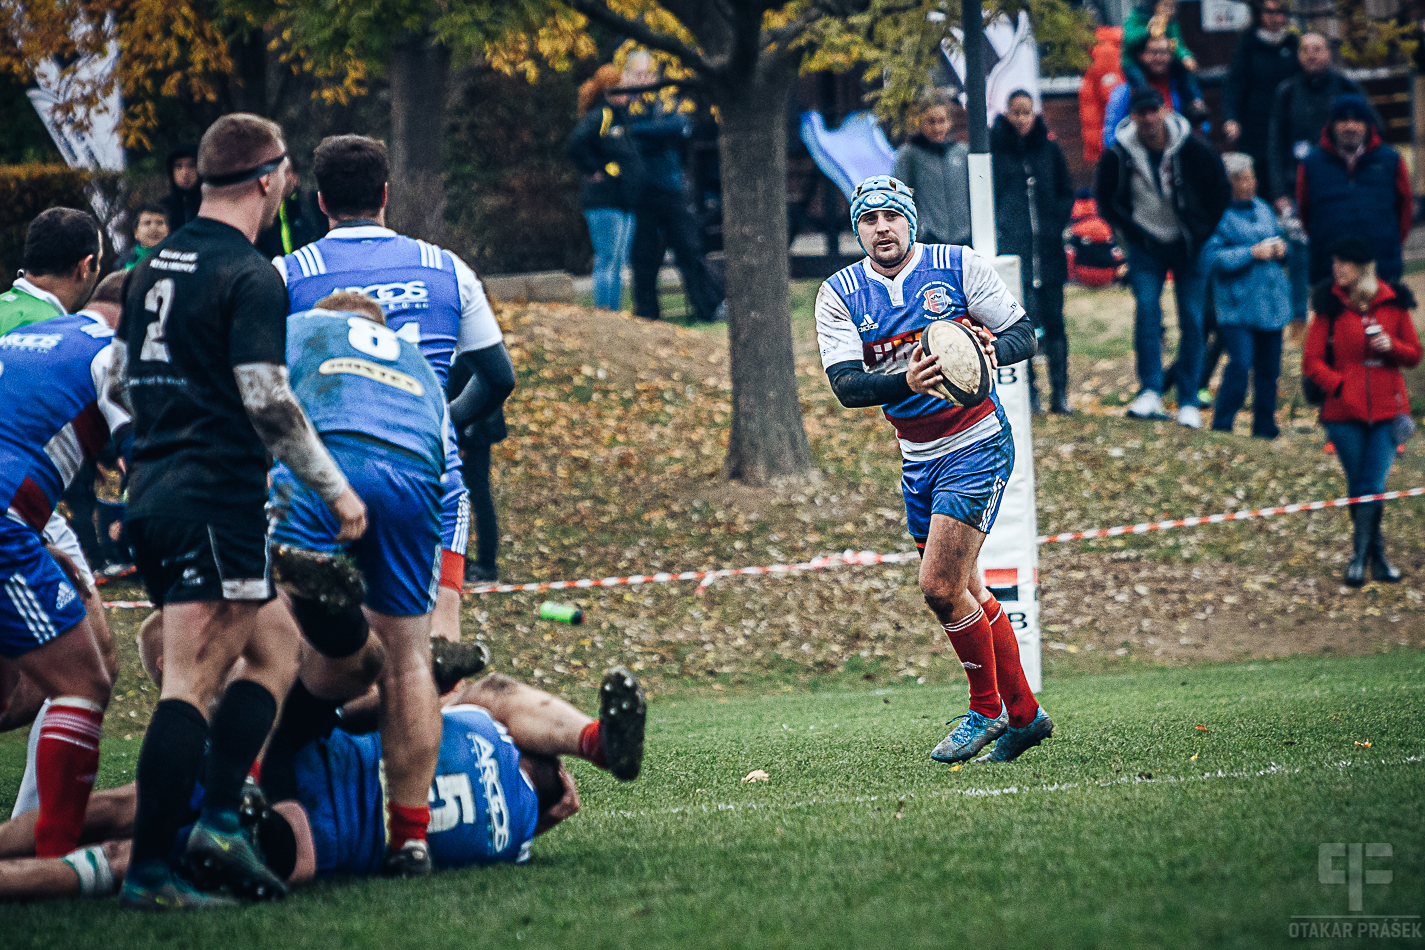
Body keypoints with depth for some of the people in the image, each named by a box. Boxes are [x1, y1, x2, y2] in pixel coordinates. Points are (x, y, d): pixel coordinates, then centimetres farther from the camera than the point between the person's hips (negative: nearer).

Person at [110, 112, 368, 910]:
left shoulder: (153, 268, 14)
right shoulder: (251, 277, -11)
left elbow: (121, 380, 22)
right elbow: (268, 401, -16)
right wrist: (334, 489, -9)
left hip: (153, 489, 9)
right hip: (218, 498, -9)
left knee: (273, 654, 16)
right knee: (192, 685, -9)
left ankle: (220, 819, 6)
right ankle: (150, 869, -12)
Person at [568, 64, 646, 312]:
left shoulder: (623, 117, 17)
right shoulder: (599, 117, -12)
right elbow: (576, 145, -27)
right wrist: (595, 169, -17)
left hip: (625, 203, 9)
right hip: (604, 201, -9)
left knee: (618, 264, 10)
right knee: (608, 261, -9)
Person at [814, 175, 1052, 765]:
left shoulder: (958, 266, -8)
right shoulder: (839, 295, -2)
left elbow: (1024, 333, -4)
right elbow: (845, 384, -14)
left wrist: (991, 349, -28)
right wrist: (906, 382, -33)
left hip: (976, 444, -5)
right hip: (918, 460, 5)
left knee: (940, 587, -14)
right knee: (963, 593, 10)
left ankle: (986, 711, 4)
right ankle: (1024, 715, 23)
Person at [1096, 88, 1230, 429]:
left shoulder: (1193, 149, -12)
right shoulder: (1118, 155, -10)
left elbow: (1221, 194, 1)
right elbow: (1105, 200, 5)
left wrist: (1204, 237, -1)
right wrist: (1133, 231, -2)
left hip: (1189, 246, 0)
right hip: (1147, 247, 0)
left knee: (1192, 320, -1)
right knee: (1146, 310, -15)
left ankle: (1188, 402, 5)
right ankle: (1150, 393, -13)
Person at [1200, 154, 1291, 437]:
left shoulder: (1263, 209, 14)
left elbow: (1279, 238, 27)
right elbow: (1211, 258, -16)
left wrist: (1280, 248, 3)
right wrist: (1252, 253, -19)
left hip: (1271, 303, 7)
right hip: (1237, 305, -7)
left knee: (1269, 369, 9)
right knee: (1240, 363, -17)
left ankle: (1265, 429, 21)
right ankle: (1221, 427, -7)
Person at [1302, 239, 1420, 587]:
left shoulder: (1393, 303, 3)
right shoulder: (1330, 306, -1)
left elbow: (1414, 355, 10)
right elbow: (1312, 361, -2)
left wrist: (1392, 346, -10)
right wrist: (1339, 386, -16)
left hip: (1387, 411, 0)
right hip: (1344, 412, 0)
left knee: (1373, 487, -9)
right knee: (1359, 487, 6)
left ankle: (1360, 555, -4)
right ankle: (1376, 555, 18)